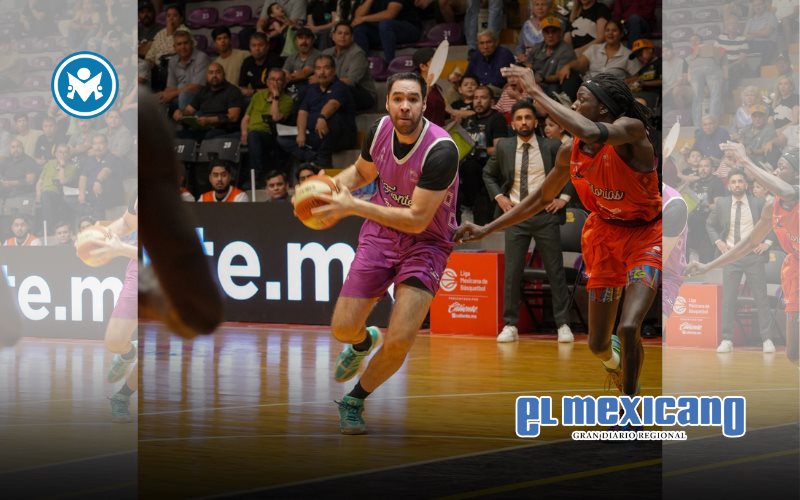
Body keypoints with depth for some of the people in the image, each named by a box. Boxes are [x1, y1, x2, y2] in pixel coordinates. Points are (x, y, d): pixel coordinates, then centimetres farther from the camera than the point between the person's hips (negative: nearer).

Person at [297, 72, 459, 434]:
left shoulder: (441, 151, -28)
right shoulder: (380, 130, -10)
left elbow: (417, 220, -28)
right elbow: (361, 171, 13)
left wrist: (352, 206, -31)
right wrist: (334, 186, -9)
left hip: (426, 243, -4)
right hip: (380, 232, 4)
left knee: (400, 340, -18)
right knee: (343, 329, 1)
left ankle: (354, 401, 10)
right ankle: (363, 342, 41)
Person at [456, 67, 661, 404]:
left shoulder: (631, 130, -25)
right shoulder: (571, 153, -7)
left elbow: (591, 133, -48)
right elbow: (541, 198, 10)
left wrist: (536, 92, -42)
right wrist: (487, 229, 6)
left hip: (646, 235, -5)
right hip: (605, 234, 5)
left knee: (629, 328, -24)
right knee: (598, 344, 6)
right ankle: (613, 359, 45)